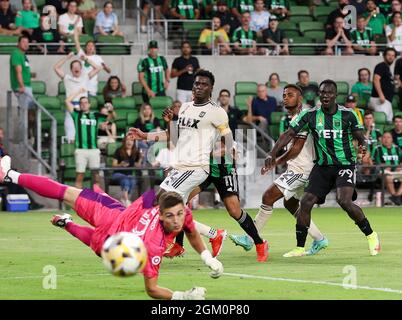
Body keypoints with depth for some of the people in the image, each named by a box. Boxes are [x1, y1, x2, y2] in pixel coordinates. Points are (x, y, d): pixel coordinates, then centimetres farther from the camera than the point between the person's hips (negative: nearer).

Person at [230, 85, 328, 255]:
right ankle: (319, 239, 20)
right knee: (290, 204, 17)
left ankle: (250, 239, -9)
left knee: (268, 196, -12)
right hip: (297, 168, 11)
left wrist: (275, 163, -12)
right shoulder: (295, 118, 17)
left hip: (299, 169, -11)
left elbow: (296, 148, -19)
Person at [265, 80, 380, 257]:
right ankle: (300, 248, 6)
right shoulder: (310, 115, -3)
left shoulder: (347, 115, -6)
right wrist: (272, 154, -13)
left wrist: (363, 146, -24)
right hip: (322, 166, 3)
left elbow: (360, 137, 1)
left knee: (344, 201, -24)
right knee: (305, 203, -7)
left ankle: (371, 236, -4)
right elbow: (289, 134, -3)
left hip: (345, 164, -3)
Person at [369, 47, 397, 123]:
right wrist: (381, 95, -27)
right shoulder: (381, 66, -6)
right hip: (380, 99, -10)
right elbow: (376, 80, -20)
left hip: (387, 100, 10)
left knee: (389, 120, 9)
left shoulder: (387, 68, 22)